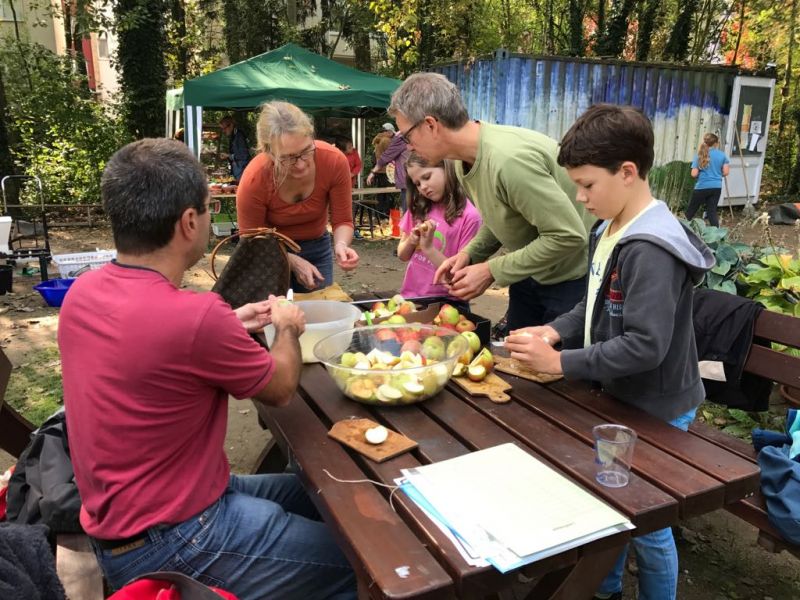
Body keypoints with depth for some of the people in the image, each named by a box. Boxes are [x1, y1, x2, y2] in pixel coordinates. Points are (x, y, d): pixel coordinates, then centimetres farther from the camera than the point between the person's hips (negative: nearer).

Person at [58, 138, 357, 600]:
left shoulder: (84, 292, -5)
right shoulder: (195, 316, -31)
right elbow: (281, 389, -11)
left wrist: (231, 325, 11)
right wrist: (287, 328, 8)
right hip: (171, 545, -9)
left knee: (312, 493, 20)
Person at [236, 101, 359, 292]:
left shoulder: (334, 161, -25)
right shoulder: (253, 180, -29)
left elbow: (342, 221, -15)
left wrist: (341, 245, -35)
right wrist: (294, 262, -29)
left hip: (317, 248, 2)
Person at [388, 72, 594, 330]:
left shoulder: (508, 159, -32)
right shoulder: (465, 160, -4)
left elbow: (568, 236, -30)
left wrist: (491, 271, -23)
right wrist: (469, 253, -6)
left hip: (572, 278, -8)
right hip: (530, 273, 8)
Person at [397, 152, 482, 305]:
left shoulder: (468, 216, -10)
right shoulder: (418, 208, 7)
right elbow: (402, 255, 12)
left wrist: (428, 248, -20)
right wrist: (411, 241, -7)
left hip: (444, 303, -4)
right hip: (410, 297, 4)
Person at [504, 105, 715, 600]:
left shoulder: (651, 250, -27)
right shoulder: (612, 230, 2)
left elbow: (644, 347, -30)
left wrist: (561, 363, -27)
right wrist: (556, 331, -5)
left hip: (655, 412, -9)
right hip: (618, 397, 9)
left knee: (647, 525, 10)